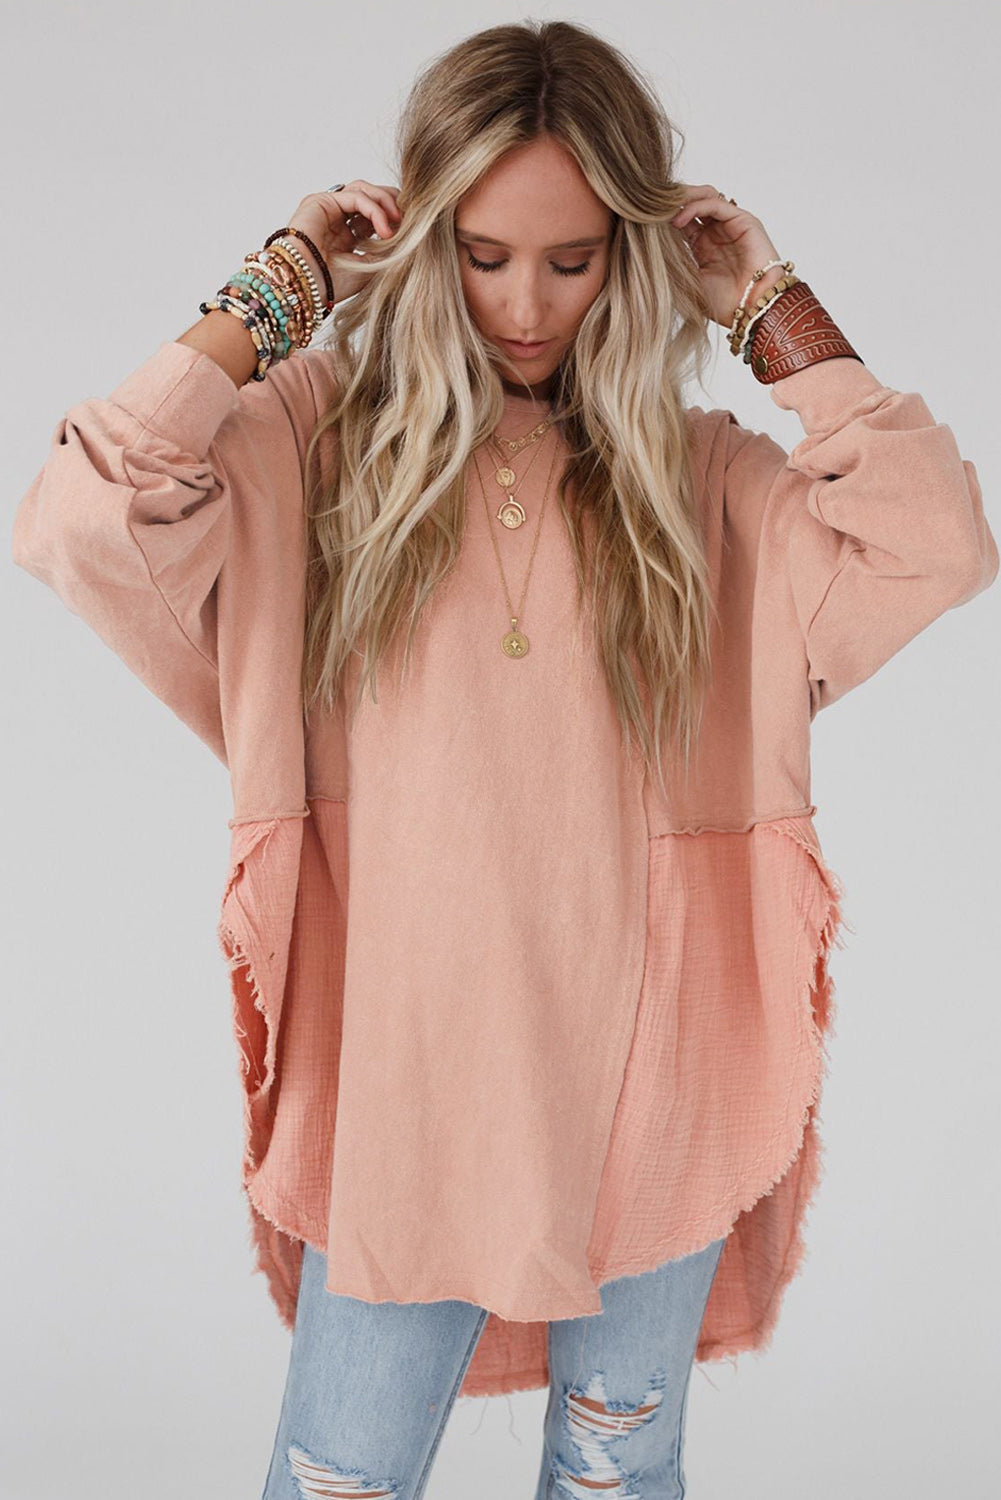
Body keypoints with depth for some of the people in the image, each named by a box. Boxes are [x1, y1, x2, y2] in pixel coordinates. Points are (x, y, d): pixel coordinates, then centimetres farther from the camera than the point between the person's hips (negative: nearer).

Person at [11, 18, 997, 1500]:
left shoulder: (703, 477, 0)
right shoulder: (318, 440, -5)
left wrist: (771, 311, -7)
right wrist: (272, 297, -13)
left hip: (644, 1087, 2)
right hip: (400, 1085, -1)